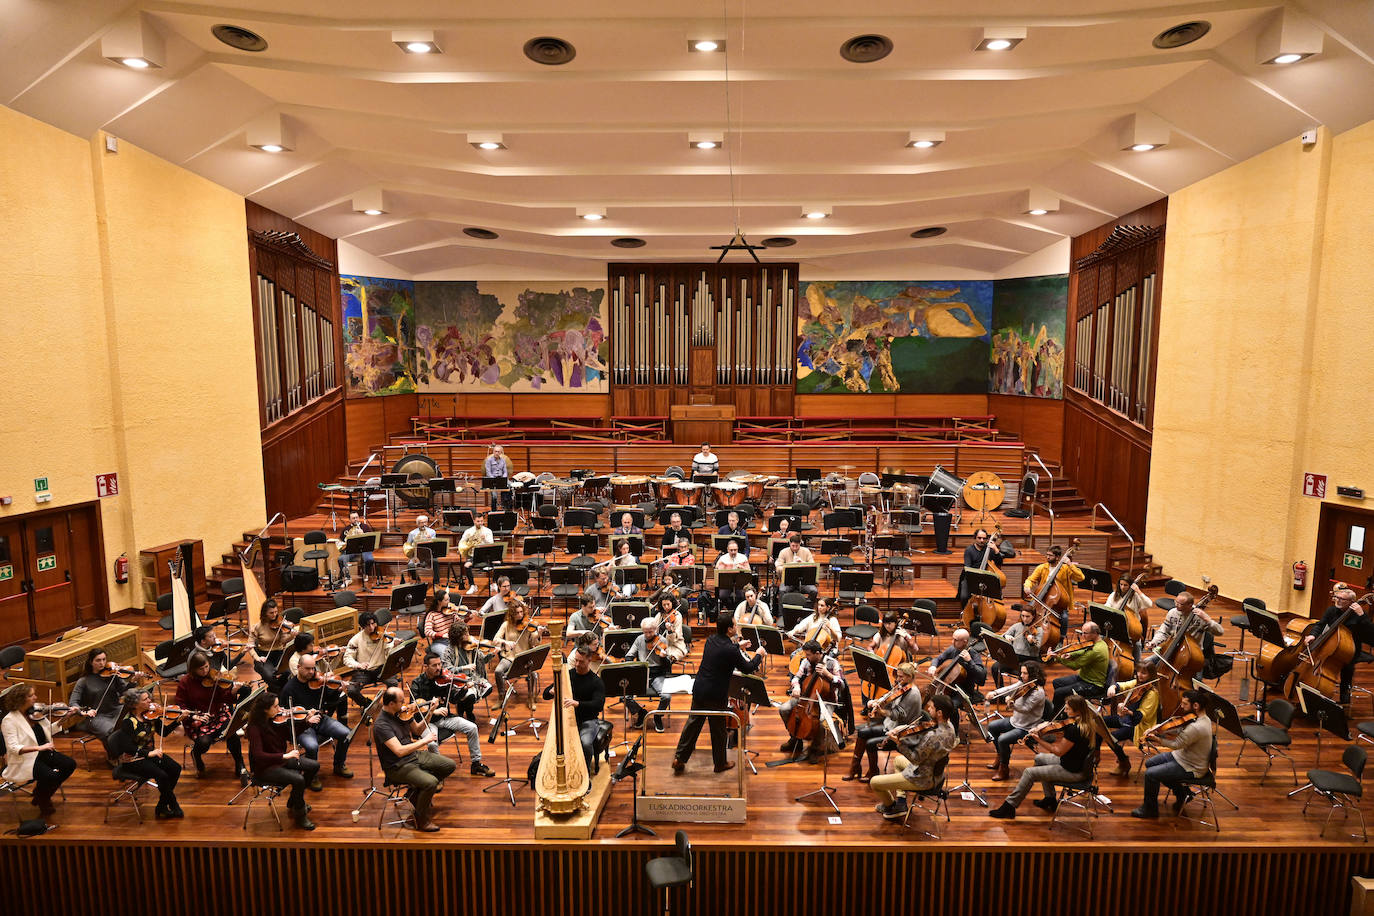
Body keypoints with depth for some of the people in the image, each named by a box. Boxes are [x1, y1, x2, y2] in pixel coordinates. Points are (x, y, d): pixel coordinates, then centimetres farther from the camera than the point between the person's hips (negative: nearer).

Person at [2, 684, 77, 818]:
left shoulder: (35, 711, 2)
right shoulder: (9, 720, -17)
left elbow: (50, 729, 10)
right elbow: (13, 748, -24)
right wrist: (38, 747, -35)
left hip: (43, 753, 7)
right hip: (25, 759, -7)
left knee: (70, 764, -10)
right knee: (51, 775, -28)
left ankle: (43, 795, 12)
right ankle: (42, 802, 5)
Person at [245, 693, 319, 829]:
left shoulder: (276, 719, -3)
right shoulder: (254, 727, -23)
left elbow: (290, 737, 5)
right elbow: (258, 755, -31)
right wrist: (285, 755, -37)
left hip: (281, 759, 7)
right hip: (264, 767, -7)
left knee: (314, 766, 0)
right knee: (298, 780, -25)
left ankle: (294, 802, 18)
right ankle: (299, 815, -1)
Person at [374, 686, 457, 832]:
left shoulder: (402, 712, -1)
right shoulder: (381, 725, -24)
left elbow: (417, 730, 13)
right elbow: (400, 751, -32)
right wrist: (424, 741, -25)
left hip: (414, 755, 8)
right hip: (398, 766, -8)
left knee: (450, 766, 3)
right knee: (431, 782, -27)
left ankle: (418, 792, 19)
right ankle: (421, 819, -3)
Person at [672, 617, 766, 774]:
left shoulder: (711, 639, 0)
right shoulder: (731, 650, -21)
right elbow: (748, 669, -8)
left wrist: (738, 646, 28)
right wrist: (758, 655, 7)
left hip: (699, 689, 6)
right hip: (717, 695, -6)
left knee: (694, 722, 18)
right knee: (718, 729, 12)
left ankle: (679, 758, 23)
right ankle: (720, 763, 29)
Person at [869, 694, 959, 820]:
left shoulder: (932, 736, -36)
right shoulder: (949, 726, -7)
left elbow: (916, 759, -25)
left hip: (923, 779, -10)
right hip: (936, 773, 10)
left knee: (874, 782, -2)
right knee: (897, 758, 33)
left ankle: (891, 806, 28)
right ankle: (901, 804, 28)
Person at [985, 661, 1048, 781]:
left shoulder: (1038, 692, -25)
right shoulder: (1023, 685, 1)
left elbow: (1025, 709, -32)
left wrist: (1012, 704, -48)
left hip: (1026, 728, -9)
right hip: (1015, 721, 9)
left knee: (1002, 739, -24)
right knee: (992, 726, 14)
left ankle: (1004, 769, -2)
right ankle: (1000, 757, 26)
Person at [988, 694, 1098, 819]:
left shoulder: (1074, 729, -30)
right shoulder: (1086, 724, -1)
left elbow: (1059, 751, -23)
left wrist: (1039, 740, -20)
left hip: (1073, 771, -10)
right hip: (1079, 763, 10)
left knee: (1029, 772, -7)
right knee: (1039, 758, 25)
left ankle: (1009, 807, 2)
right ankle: (1050, 799, 32)